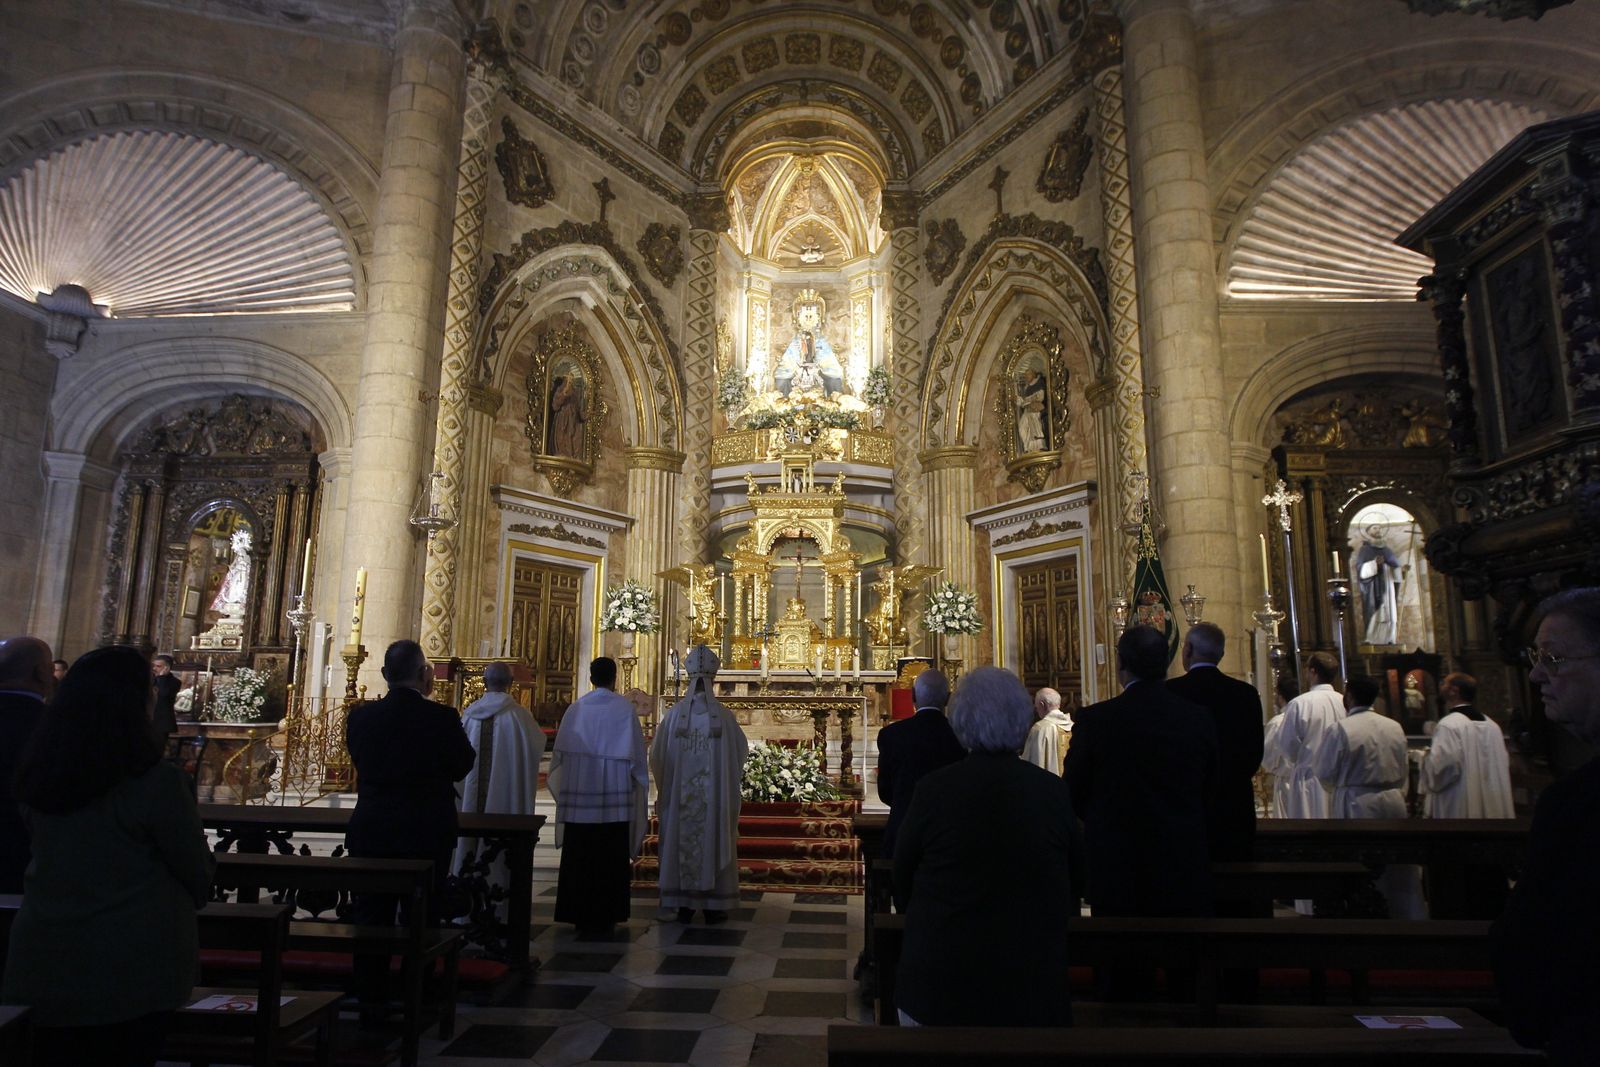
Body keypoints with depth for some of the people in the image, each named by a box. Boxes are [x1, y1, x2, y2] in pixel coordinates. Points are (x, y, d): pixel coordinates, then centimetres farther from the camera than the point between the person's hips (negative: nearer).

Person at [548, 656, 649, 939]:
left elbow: (560, 751, 7)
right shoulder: (624, 708, -7)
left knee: (579, 855, 11)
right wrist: (640, 783, 10)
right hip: (614, 795, -3)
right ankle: (602, 919, 8)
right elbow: (635, 752, -5)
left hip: (578, 793, 3)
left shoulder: (576, 708, 2)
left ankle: (580, 915, 19)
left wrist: (564, 785, 20)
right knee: (608, 859, 5)